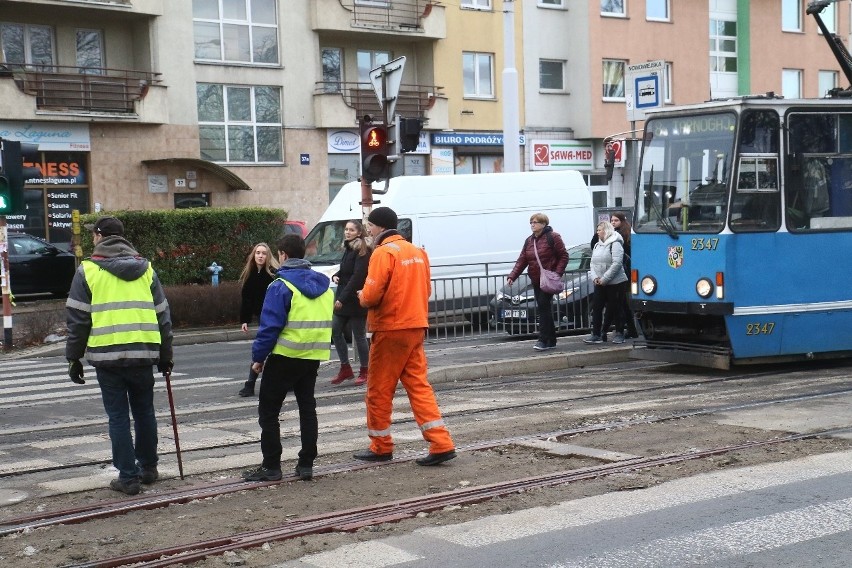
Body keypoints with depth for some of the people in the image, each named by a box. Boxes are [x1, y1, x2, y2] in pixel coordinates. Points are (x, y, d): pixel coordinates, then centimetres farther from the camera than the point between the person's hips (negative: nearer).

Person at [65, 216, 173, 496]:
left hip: (107, 355, -3)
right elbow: (162, 315, 12)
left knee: (118, 416, 3)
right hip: (143, 354, 3)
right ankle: (148, 468, 24)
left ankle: (128, 476, 5)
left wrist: (74, 357, 5)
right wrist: (165, 356, 18)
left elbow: (77, 318, -2)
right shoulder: (145, 268, 10)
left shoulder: (88, 270, -1)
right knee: (144, 412, 16)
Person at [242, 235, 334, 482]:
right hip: (314, 357, 7)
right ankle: (306, 464, 14)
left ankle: (271, 466, 3)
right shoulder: (324, 285, 8)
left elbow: (270, 326, -16)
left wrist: (258, 356, -8)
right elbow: (327, 321, 12)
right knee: (307, 408, 15)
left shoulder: (281, 286, -14)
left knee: (268, 411, 4)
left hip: (284, 357, -6)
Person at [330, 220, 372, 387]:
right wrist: (336, 276, 3)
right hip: (342, 299, 9)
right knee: (335, 332, 8)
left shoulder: (362, 252, -13)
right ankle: (345, 368, 18)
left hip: (355, 300, -9)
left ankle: (364, 372, 9)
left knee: (359, 336, -1)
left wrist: (342, 298, -23)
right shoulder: (348, 249, 15)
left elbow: (357, 276, -20)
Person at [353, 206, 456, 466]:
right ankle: (442, 444, -2)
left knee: (379, 391, 6)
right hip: (416, 327, 7)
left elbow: (371, 296, -19)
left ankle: (381, 447, 16)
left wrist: (362, 296, 2)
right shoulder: (417, 252, 12)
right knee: (419, 386, 7)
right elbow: (425, 289, 16)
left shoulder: (383, 252, -13)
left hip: (390, 330, -7)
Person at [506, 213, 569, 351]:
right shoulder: (529, 241, 14)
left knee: (543, 307, -13)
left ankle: (543, 340, -12)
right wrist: (512, 276, -3)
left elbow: (564, 256, -7)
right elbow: (522, 260, 9)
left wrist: (557, 273, -18)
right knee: (543, 308, 9)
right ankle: (551, 341, 15)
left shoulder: (552, 237, -6)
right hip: (535, 281, 7)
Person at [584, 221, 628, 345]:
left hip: (615, 283, -7)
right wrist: (595, 277, -5)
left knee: (616, 309, 1)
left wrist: (604, 279, -20)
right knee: (596, 308, 3)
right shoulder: (597, 245, 14)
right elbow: (593, 263, 13)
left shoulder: (615, 244, -10)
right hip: (600, 284, 7)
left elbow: (616, 264, -19)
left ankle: (619, 333, 11)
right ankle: (596, 334, 7)